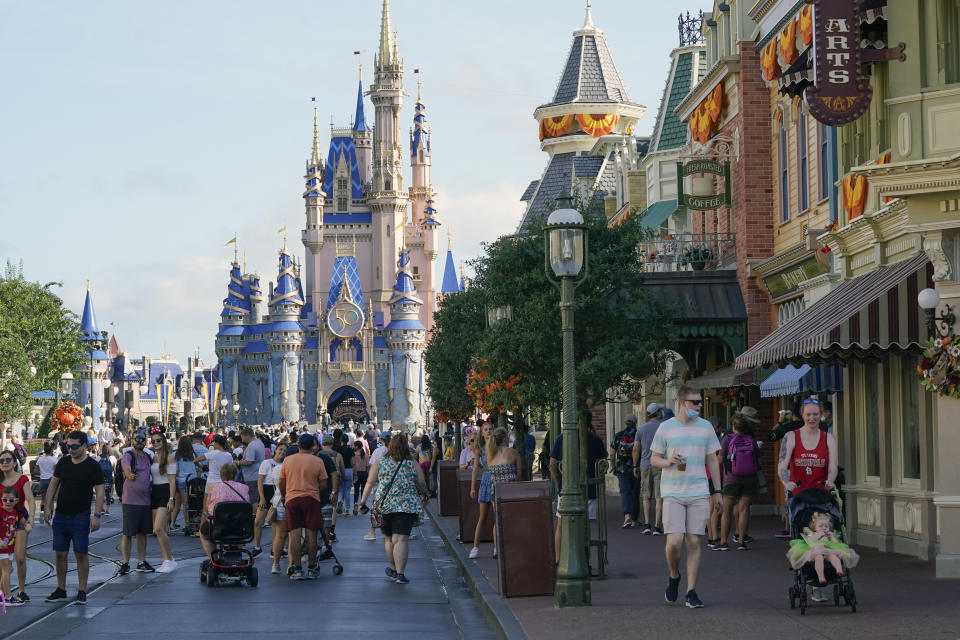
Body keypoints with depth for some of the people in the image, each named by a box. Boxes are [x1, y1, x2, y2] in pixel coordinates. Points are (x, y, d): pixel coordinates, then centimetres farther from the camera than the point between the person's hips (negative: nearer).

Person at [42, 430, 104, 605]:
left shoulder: (92, 466, -6)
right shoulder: (63, 462, 8)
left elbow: (99, 492, -8)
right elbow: (53, 485, 15)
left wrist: (96, 515, -16)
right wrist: (48, 507, 8)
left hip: (81, 517, -4)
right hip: (61, 516, 5)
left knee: (81, 554, -3)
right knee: (60, 553, 7)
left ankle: (82, 592, 4)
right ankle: (61, 590, 16)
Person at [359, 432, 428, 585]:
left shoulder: (380, 463, 3)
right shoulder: (413, 464, 0)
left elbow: (370, 483, 0)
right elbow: (421, 484, 6)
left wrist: (363, 500, 4)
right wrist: (423, 496, 25)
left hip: (384, 504, 2)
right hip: (407, 506, -2)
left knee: (388, 539, 17)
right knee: (401, 540, -5)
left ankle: (393, 569, 31)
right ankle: (400, 573, -10)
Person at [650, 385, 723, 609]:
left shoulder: (706, 427, 8)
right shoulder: (666, 428, 1)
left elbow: (712, 460, 14)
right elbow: (654, 458, 7)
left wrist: (717, 492, 11)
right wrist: (669, 462, -16)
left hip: (699, 493, 2)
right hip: (672, 493, -2)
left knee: (693, 542, 0)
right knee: (674, 542, -11)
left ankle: (691, 591, 6)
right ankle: (674, 576, 17)